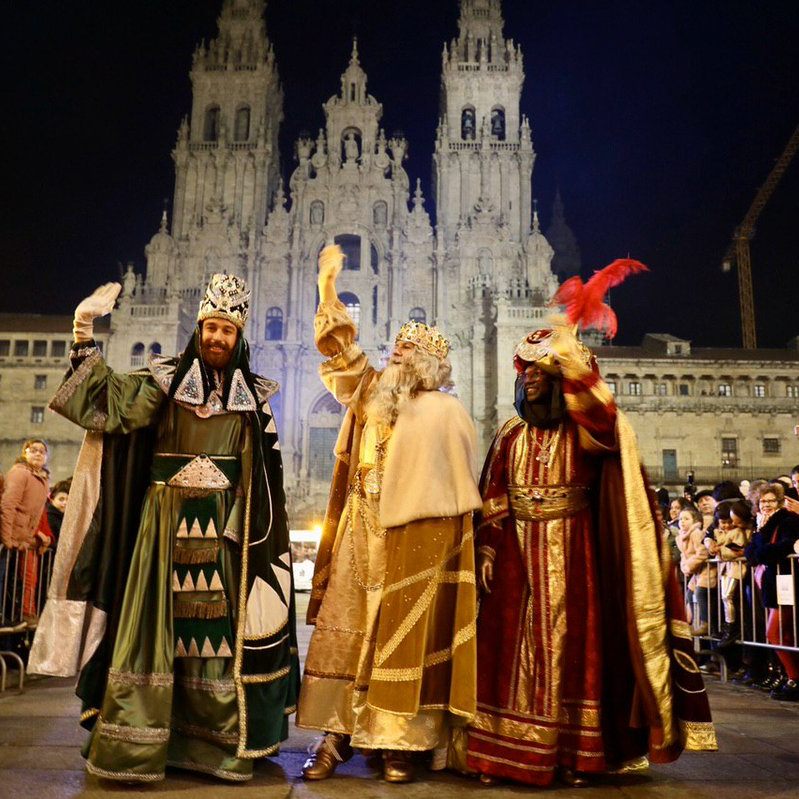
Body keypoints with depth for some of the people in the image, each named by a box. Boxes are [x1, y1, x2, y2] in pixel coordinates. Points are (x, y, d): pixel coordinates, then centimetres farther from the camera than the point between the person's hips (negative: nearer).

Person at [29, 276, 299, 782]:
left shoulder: (254, 395, 9)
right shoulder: (166, 378, 5)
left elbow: (267, 477, 10)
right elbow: (114, 400, -12)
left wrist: (261, 536, 5)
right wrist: (85, 336, -19)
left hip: (225, 528, 1)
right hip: (166, 523, -1)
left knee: (222, 626, 3)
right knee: (155, 621, -2)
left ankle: (220, 742, 13)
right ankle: (135, 746, 7)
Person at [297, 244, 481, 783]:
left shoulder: (448, 412, 2)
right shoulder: (372, 392, 14)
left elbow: (460, 489, 0)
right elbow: (340, 347, 18)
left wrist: (458, 549, -5)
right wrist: (330, 287, 12)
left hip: (416, 540, -4)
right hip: (361, 537, 5)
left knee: (405, 637, -1)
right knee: (346, 631, 2)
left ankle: (401, 744, 7)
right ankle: (337, 735, 8)